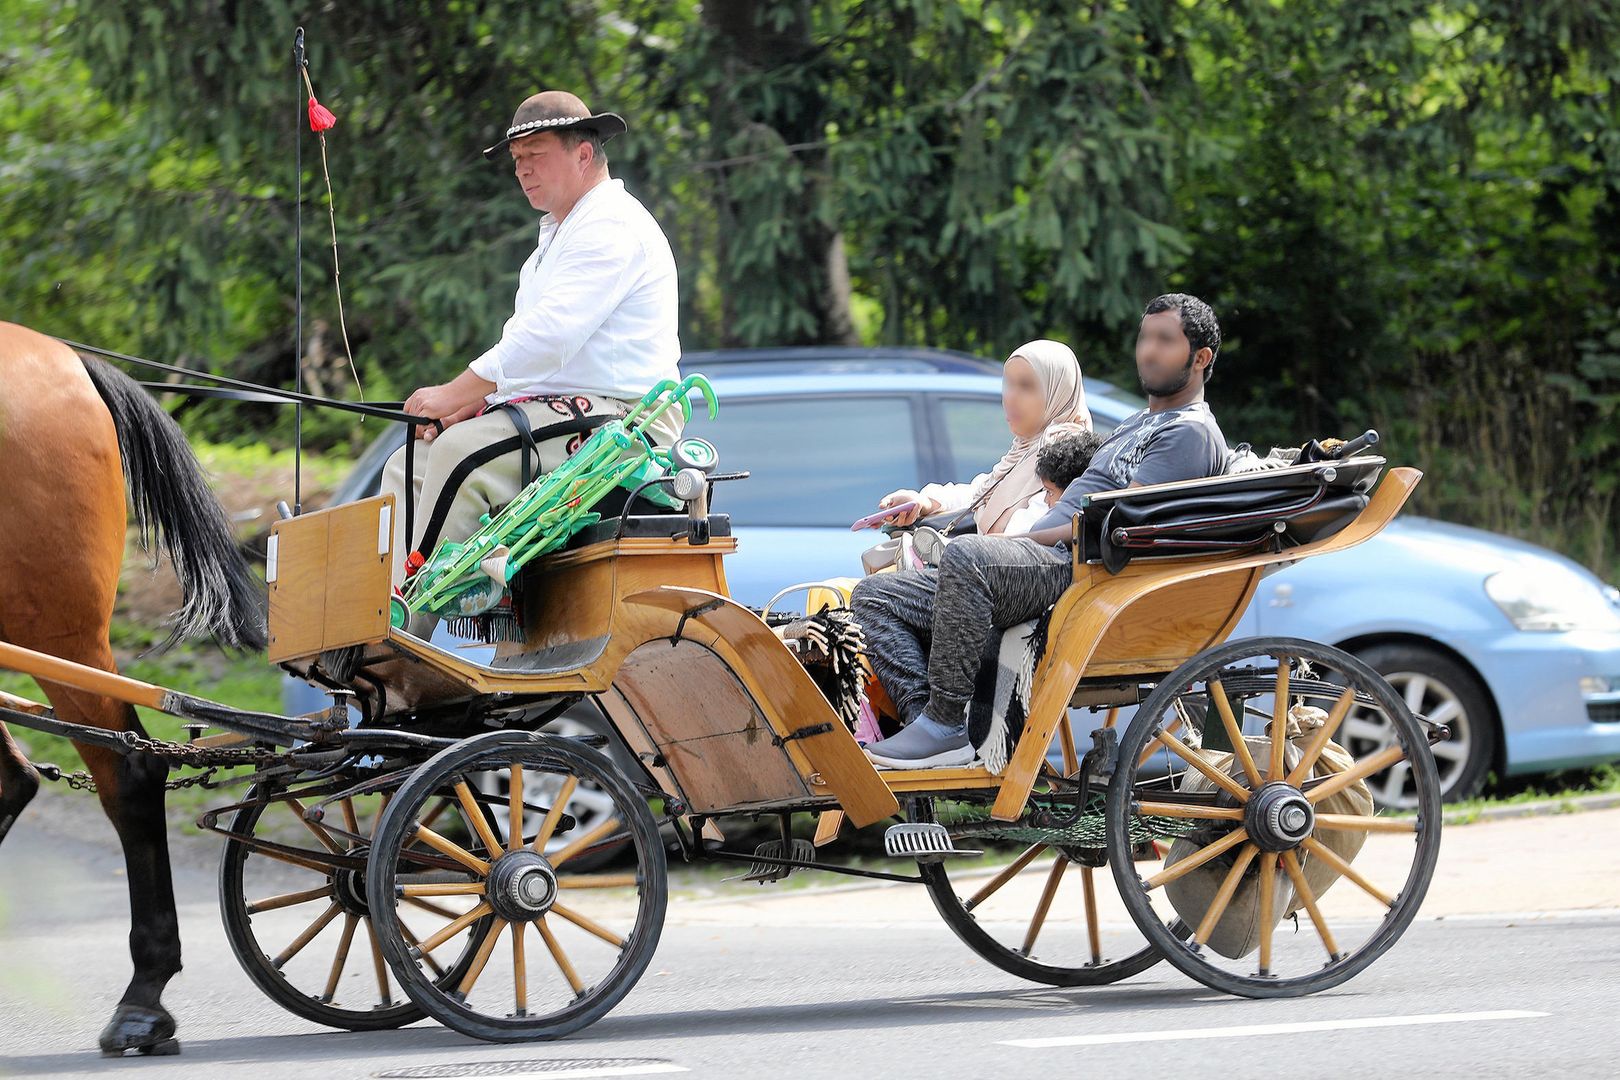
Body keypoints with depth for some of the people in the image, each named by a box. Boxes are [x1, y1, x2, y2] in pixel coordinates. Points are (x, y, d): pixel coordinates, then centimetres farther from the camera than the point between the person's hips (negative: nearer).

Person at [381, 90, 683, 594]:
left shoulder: (610, 226, -11)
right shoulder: (558, 235, 25)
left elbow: (550, 334, -22)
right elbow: (526, 340, 24)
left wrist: (454, 396, -20)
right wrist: (467, 403, 5)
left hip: (619, 419, -11)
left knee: (462, 452, -27)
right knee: (408, 467, 3)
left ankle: (407, 628, -25)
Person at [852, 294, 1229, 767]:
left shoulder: (1191, 434, -2)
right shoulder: (1136, 427, 31)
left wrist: (1024, 539, -9)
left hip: (1081, 571, -11)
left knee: (967, 555, -39)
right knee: (876, 595, -1)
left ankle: (945, 726, -35)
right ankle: (923, 714, -23)